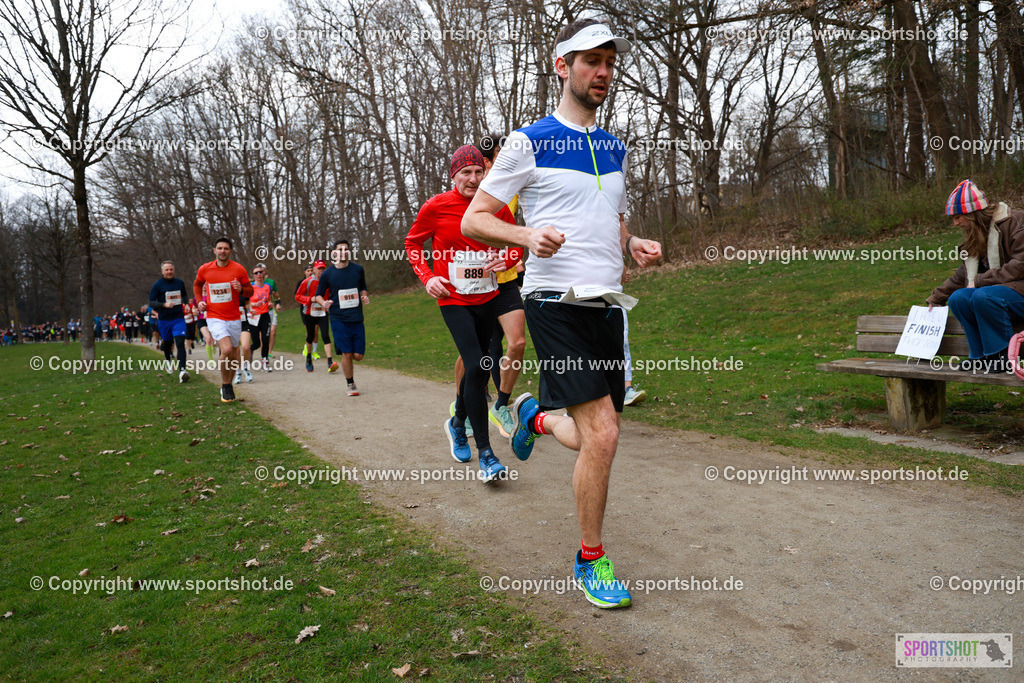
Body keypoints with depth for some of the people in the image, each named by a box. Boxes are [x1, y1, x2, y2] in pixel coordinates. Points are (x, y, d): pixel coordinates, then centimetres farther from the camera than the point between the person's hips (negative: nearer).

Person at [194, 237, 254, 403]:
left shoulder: (238, 269, -2)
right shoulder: (204, 269, 1)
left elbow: (250, 291, 5)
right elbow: (197, 285, 21)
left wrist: (241, 289, -17)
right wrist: (199, 301, 6)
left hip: (234, 318, 2)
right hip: (214, 317, -2)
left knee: (233, 355, 11)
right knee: (227, 349, -22)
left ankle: (228, 385, 35)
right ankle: (225, 386, -2)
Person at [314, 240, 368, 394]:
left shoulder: (358, 269, 7)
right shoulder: (327, 274, 1)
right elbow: (318, 295, 9)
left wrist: (365, 297, 1)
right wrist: (323, 302, -12)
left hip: (357, 318, 2)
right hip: (338, 319, -2)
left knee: (358, 355, -2)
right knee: (347, 354, -8)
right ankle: (350, 384, 12)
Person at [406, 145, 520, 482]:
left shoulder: (497, 207, 1)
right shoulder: (436, 207, -6)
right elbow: (413, 242, 7)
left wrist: (506, 259, -9)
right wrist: (427, 277, -7)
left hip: (488, 298, 4)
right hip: (454, 300, -4)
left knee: (478, 368, 14)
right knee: (476, 366, -18)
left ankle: (457, 423, 43)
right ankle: (485, 453, -12)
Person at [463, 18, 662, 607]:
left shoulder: (615, 148, 16)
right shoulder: (529, 143, -3)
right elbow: (473, 219, -3)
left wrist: (635, 245, 4)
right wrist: (528, 234, -22)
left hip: (607, 304, 7)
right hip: (557, 303, -6)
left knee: (598, 437, 9)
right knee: (602, 434, -13)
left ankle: (536, 417, 42)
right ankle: (592, 559, 7)